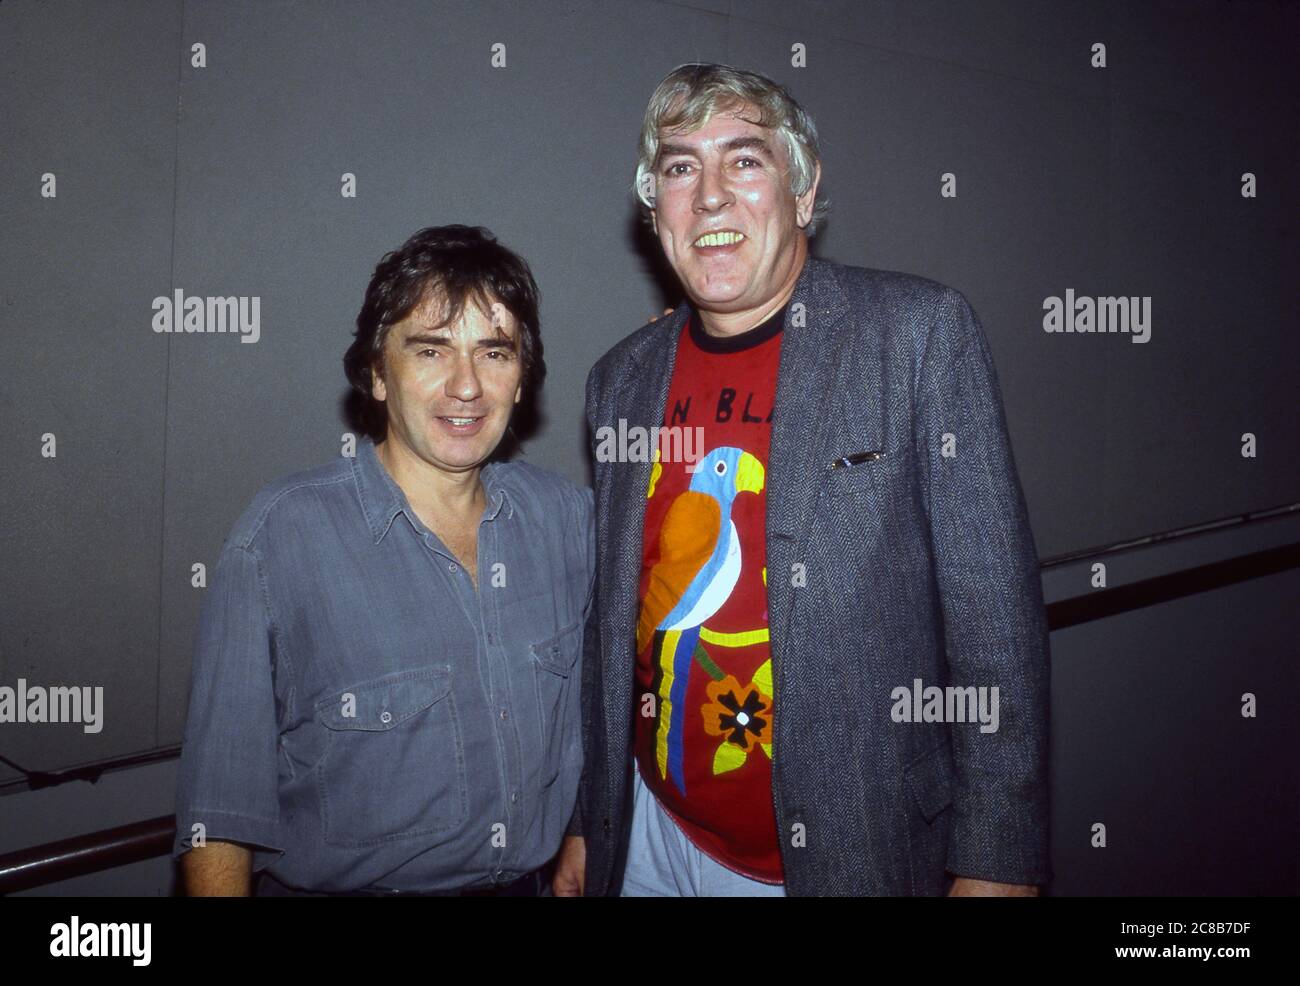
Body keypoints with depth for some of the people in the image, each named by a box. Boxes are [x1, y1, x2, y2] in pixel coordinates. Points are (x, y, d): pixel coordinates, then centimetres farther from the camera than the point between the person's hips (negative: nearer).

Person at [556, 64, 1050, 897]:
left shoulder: (921, 331, -10)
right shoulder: (623, 380, 3)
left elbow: (995, 611, -12)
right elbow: (614, 623, 9)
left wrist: (998, 861, -14)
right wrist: (587, 825, 11)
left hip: (860, 852, -3)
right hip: (657, 839, 4)